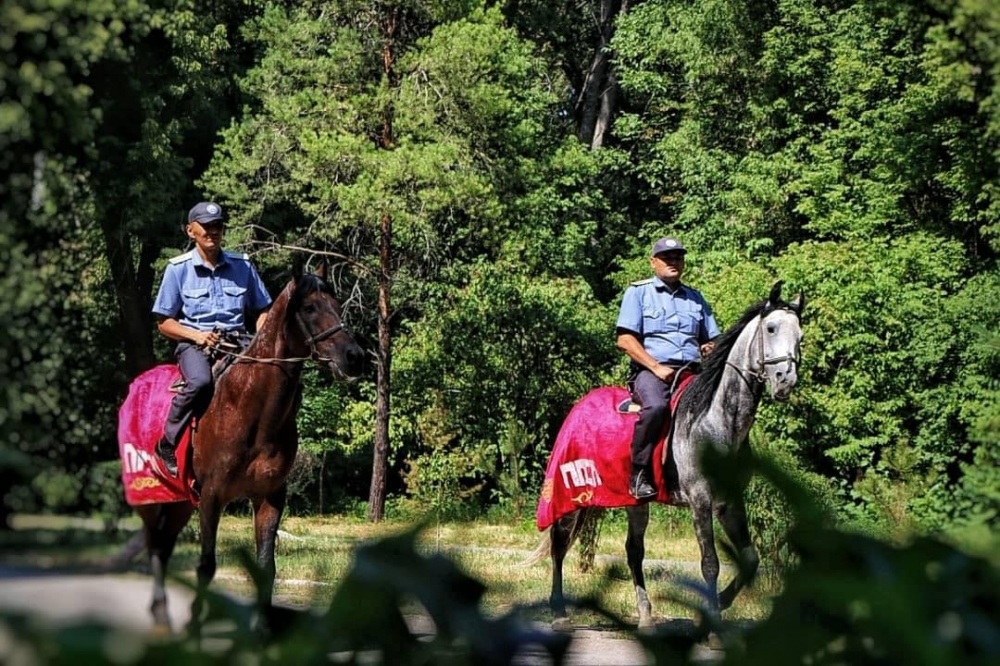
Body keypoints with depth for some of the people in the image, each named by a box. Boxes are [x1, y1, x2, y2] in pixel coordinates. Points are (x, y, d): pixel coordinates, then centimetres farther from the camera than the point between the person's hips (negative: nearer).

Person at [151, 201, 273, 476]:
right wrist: (197, 335, -13)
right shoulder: (178, 269, 2)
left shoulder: (242, 265, 10)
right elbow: (164, 322, 4)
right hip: (195, 343, -3)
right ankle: (167, 445, -21)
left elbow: (262, 310, 17)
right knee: (201, 381, -37)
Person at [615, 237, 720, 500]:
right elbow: (625, 340, -1)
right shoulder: (638, 292, 10)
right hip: (650, 370, -5)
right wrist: (657, 367, -12)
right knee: (656, 406, -37)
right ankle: (639, 475, -29)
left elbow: (713, 339, 27)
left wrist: (711, 349, 1)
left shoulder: (695, 298, 24)